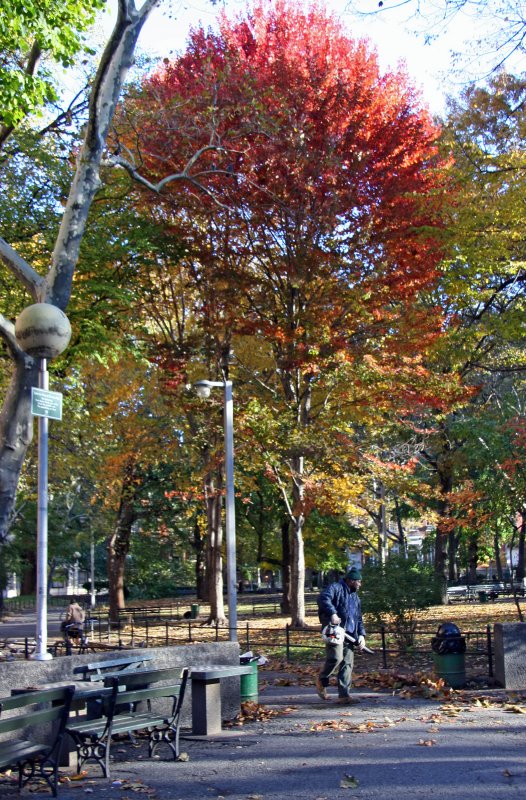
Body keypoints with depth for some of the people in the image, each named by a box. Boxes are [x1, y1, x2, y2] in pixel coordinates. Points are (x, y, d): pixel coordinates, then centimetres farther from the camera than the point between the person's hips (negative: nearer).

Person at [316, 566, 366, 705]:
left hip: (349, 635, 8)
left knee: (347, 664, 2)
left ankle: (344, 694, 5)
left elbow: (359, 619, 27)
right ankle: (322, 681, 5)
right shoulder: (336, 588, -2)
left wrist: (361, 634, 12)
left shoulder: (355, 597, 25)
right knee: (336, 658, -20)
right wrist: (332, 613, -32)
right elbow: (323, 598, -21)